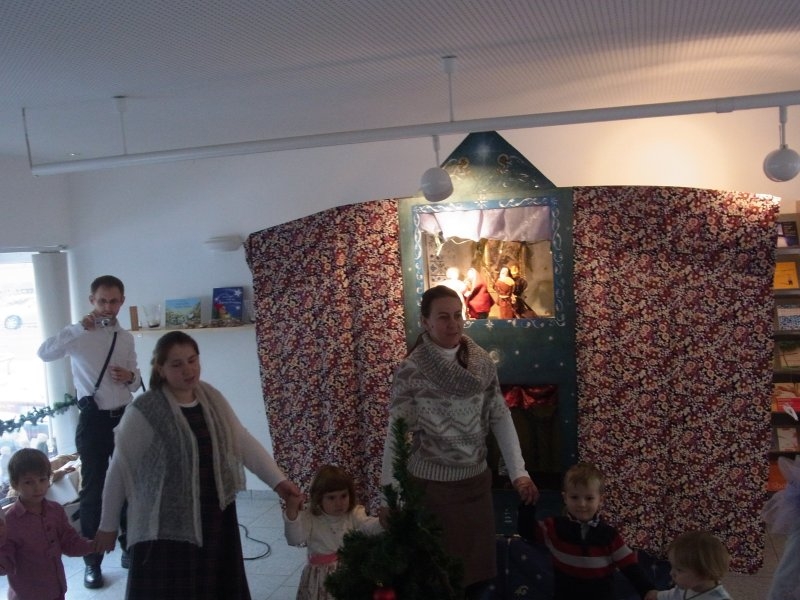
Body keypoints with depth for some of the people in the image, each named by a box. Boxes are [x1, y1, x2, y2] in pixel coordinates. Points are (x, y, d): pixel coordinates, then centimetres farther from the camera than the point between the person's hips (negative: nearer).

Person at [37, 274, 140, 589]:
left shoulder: (126, 338, 8)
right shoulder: (79, 333, -6)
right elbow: (44, 353, -24)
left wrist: (130, 377, -8)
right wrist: (79, 328, -29)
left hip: (124, 417, 4)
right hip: (93, 420, -4)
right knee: (93, 490, 2)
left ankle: (129, 547, 32)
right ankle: (92, 560, 16)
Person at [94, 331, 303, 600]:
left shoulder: (212, 398, 3)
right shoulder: (143, 412, -15)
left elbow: (244, 442, 4)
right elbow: (119, 470, -8)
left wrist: (278, 479, -5)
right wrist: (108, 525, -1)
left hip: (215, 520, 6)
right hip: (166, 527, -5)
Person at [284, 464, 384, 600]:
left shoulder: (354, 514, -3)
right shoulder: (310, 518, -7)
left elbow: (369, 526, -18)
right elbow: (295, 539, -18)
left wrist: (383, 522, -41)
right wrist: (292, 512, -33)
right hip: (321, 575, -1)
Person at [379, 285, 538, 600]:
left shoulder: (482, 362, -2)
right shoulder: (410, 370, -14)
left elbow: (501, 417, 2)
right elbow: (395, 434, -11)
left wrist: (519, 471, -5)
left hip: (476, 480, 4)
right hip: (430, 484, -4)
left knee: (477, 564, 15)